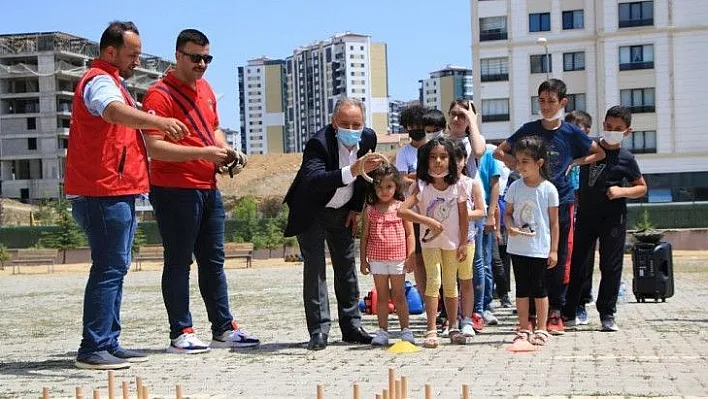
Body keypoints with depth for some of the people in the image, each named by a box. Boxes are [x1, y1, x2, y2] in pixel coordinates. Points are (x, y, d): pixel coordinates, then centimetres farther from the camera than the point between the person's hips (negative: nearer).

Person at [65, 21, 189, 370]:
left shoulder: (110, 81, 24)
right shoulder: (100, 81, -11)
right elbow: (114, 111, -33)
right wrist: (159, 121, -50)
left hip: (116, 193, 11)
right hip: (104, 193, -11)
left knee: (115, 268, 12)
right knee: (109, 268, -12)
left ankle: (108, 344, 18)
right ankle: (92, 350, -11)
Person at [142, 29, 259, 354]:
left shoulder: (205, 89, 15)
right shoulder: (160, 94, -11)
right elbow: (154, 147, -20)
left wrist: (225, 150, 6)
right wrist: (202, 152, -25)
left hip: (208, 187, 8)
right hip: (174, 189, -8)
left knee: (213, 261, 12)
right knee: (178, 262, -2)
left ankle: (223, 328, 19)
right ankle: (180, 334, 4)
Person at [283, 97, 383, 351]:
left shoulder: (368, 139, -12)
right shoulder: (319, 143, -31)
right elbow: (315, 180, -49)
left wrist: (356, 208, 4)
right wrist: (353, 170, -59)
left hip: (342, 211, 6)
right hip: (312, 212, -6)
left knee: (347, 265, 8)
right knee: (314, 266, -11)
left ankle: (351, 327, 16)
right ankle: (319, 330, -7)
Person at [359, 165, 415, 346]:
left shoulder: (402, 207, 0)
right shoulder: (370, 210, 4)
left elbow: (410, 234, 1)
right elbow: (364, 236, 8)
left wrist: (411, 256, -5)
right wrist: (363, 259, 5)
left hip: (398, 258, -2)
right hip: (377, 258, 2)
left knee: (399, 296, 5)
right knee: (381, 296, 7)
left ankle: (405, 329, 13)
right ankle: (382, 331, 11)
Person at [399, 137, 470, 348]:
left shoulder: (457, 185, -4)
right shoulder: (422, 187, -10)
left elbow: (463, 216, 0)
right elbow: (402, 211, -20)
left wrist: (463, 244, -2)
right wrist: (429, 221, -24)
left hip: (452, 242, 2)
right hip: (430, 241, -2)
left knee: (451, 284, 11)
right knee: (433, 281, -11)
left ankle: (453, 328, 20)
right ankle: (431, 331, -10)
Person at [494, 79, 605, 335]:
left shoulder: (571, 132, 2)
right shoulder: (529, 130, 3)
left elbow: (600, 153, 14)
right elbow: (498, 152, 12)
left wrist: (575, 162, 3)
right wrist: (518, 164, -3)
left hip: (562, 201, 0)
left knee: (558, 259, 4)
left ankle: (555, 313, 11)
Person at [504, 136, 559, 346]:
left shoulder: (548, 189, -6)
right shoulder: (515, 187, 2)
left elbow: (554, 222, -3)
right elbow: (508, 213, 9)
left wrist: (554, 250, -4)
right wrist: (510, 227, -13)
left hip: (540, 248, -3)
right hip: (518, 247, 3)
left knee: (539, 289, 4)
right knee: (522, 289, 9)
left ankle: (541, 330, 15)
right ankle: (523, 330, 17)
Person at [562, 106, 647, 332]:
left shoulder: (626, 159, -1)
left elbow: (642, 188, 7)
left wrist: (622, 191, -11)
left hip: (613, 218, -1)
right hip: (586, 214, 1)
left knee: (611, 267, 2)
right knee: (579, 265, 6)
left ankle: (607, 314, 11)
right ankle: (568, 312, 14)